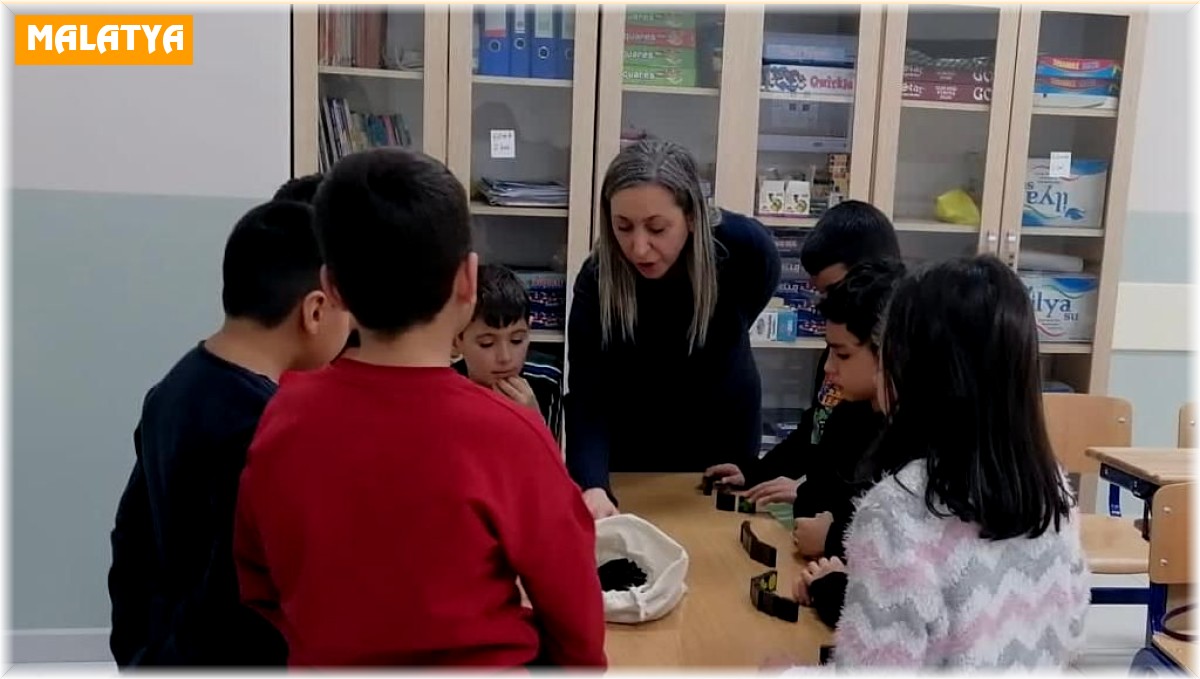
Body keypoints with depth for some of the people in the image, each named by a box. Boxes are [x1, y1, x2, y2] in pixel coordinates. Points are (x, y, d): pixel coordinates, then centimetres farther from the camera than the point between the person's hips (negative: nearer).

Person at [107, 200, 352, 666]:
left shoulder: (173, 391, 2)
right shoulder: (268, 431, -27)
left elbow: (134, 549, 11)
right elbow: (249, 605, -27)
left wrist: (136, 655, 21)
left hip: (169, 662, 9)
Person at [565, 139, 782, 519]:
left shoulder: (747, 249, -27)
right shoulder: (597, 280, -30)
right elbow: (587, 400, -35)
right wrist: (592, 487, -51)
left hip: (724, 429, 2)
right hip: (633, 441, -1)